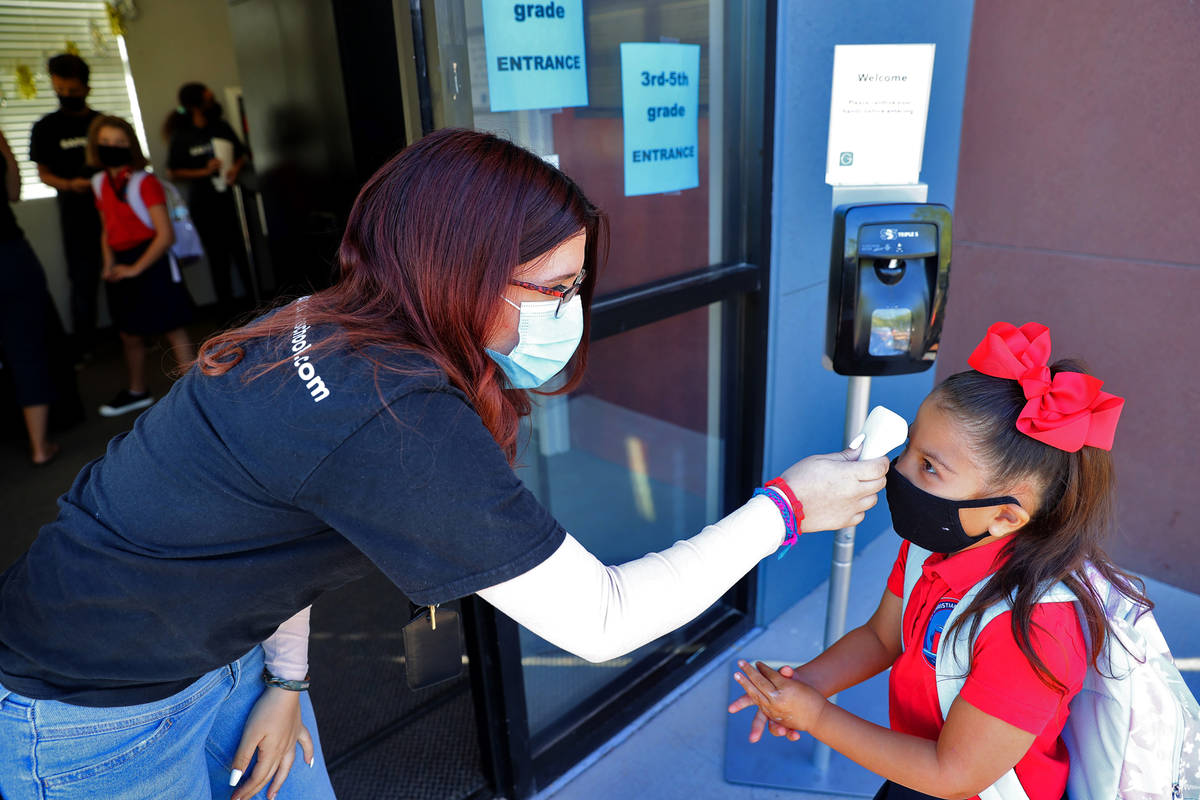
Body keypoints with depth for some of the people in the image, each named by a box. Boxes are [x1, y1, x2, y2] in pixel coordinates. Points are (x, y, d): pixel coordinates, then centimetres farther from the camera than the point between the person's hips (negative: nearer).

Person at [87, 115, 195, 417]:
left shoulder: (144, 182, -13)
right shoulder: (100, 183, 9)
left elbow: (166, 235, -18)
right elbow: (108, 230, 17)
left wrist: (136, 268, -18)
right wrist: (109, 263, 2)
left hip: (152, 263, -7)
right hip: (122, 266, 7)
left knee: (172, 329, -2)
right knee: (129, 334, 17)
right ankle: (137, 391, 35)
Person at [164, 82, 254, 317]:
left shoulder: (222, 127, 5)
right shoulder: (180, 137, -4)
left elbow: (241, 153, 14)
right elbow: (172, 172, -3)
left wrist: (236, 167, -6)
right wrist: (204, 172, -12)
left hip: (228, 198, 2)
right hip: (203, 205, -2)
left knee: (242, 252, -2)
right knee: (218, 256, 5)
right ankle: (227, 307, 15)